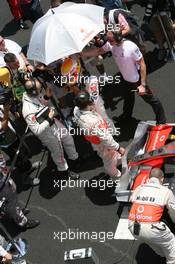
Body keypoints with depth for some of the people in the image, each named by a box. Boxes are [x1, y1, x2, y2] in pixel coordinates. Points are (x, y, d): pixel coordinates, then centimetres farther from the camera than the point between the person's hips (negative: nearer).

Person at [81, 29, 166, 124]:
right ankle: (126, 115, 59)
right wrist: (82, 54, -7)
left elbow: (142, 64, -28)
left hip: (137, 79, -6)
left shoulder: (131, 47, -37)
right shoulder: (110, 45, -19)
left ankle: (161, 121, 34)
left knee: (149, 98, 13)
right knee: (127, 98, 31)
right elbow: (98, 51, 0)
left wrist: (143, 84, -28)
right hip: (125, 78, 6)